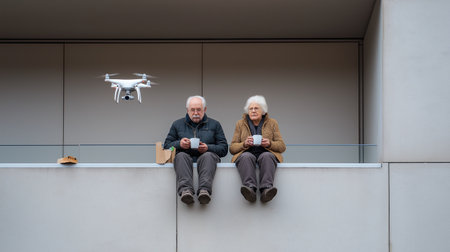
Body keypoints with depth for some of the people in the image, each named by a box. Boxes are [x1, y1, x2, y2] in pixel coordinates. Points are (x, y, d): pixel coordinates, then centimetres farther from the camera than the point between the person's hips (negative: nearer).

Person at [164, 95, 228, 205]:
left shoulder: (214, 124, 19)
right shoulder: (177, 124, 22)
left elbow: (224, 148, 10)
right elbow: (167, 145, 15)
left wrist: (208, 148, -9)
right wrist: (179, 144, -7)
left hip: (205, 157, -1)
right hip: (186, 156, 1)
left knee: (208, 156, -36)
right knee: (181, 156, -34)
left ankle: (204, 190, -56)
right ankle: (185, 190, -55)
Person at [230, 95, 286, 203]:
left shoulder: (272, 123, 16)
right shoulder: (240, 124, 17)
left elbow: (282, 147, 9)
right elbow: (232, 148, 10)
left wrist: (269, 144, -12)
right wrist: (244, 144, -11)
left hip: (266, 153, 0)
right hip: (247, 153, 0)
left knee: (266, 156, -36)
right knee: (246, 157, -35)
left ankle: (266, 189, -54)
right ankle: (250, 188, -55)